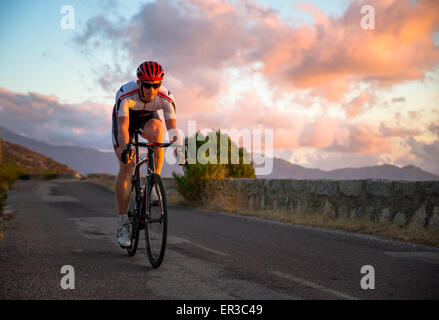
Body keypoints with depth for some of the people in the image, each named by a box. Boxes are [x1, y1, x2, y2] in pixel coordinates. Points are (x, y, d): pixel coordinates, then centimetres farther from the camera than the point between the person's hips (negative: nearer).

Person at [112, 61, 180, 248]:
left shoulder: (166, 98, -31)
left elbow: (172, 128, -37)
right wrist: (125, 149, -61)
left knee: (156, 131, -37)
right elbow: (123, 127, -45)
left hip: (148, 118, 2)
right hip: (126, 118, -1)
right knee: (126, 167, -15)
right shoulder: (125, 95, -37)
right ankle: (123, 224, -9)